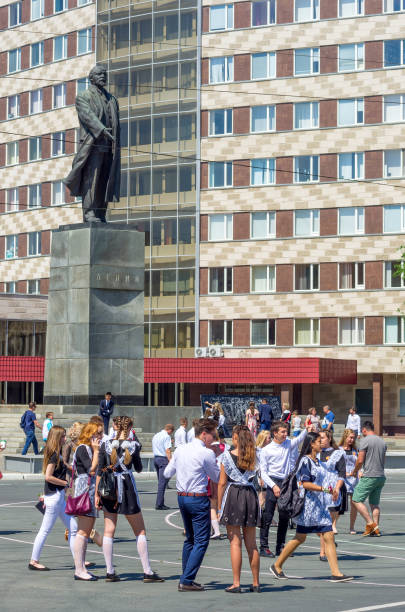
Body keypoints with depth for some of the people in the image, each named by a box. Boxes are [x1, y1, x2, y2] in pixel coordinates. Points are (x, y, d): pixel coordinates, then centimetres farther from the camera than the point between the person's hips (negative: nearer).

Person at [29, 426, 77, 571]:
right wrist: (66, 483, -15)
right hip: (54, 495, -10)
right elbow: (48, 477, -21)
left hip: (59, 495, 10)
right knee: (45, 530, -2)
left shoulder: (57, 454, 13)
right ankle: (34, 561, 6)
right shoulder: (54, 455, -15)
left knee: (73, 528, 9)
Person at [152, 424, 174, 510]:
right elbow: (168, 450, -16)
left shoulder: (155, 436, 17)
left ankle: (160, 503, 15)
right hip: (163, 459, -8)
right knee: (162, 482, -8)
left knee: (160, 482, 14)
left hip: (155, 458, 8)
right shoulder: (167, 436, -9)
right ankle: (159, 504, -11)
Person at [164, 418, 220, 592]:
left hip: (181, 497, 8)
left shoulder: (180, 450, 6)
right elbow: (217, 477, -2)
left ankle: (186, 579, 21)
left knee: (189, 539, 19)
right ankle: (187, 580, -10)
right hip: (199, 499, -8)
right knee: (201, 541, -3)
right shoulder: (207, 453, -13)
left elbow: (167, 473, 15)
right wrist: (216, 461, 13)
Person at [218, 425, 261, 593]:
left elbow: (222, 483, -5)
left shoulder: (227, 456, -5)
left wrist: (220, 506, 1)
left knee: (235, 542, -1)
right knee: (251, 544, 10)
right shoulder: (254, 456, 3)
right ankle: (256, 583, 13)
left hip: (233, 496, -3)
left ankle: (236, 583, -4)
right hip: (250, 495, 3)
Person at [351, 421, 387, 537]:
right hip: (381, 476, 7)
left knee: (357, 500, -1)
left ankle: (370, 523, -9)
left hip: (369, 477, -7)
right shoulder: (382, 441, 14)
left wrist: (354, 472, 5)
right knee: (375, 503, 13)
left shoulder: (365, 440, -8)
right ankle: (376, 529, 7)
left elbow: (360, 460, -12)